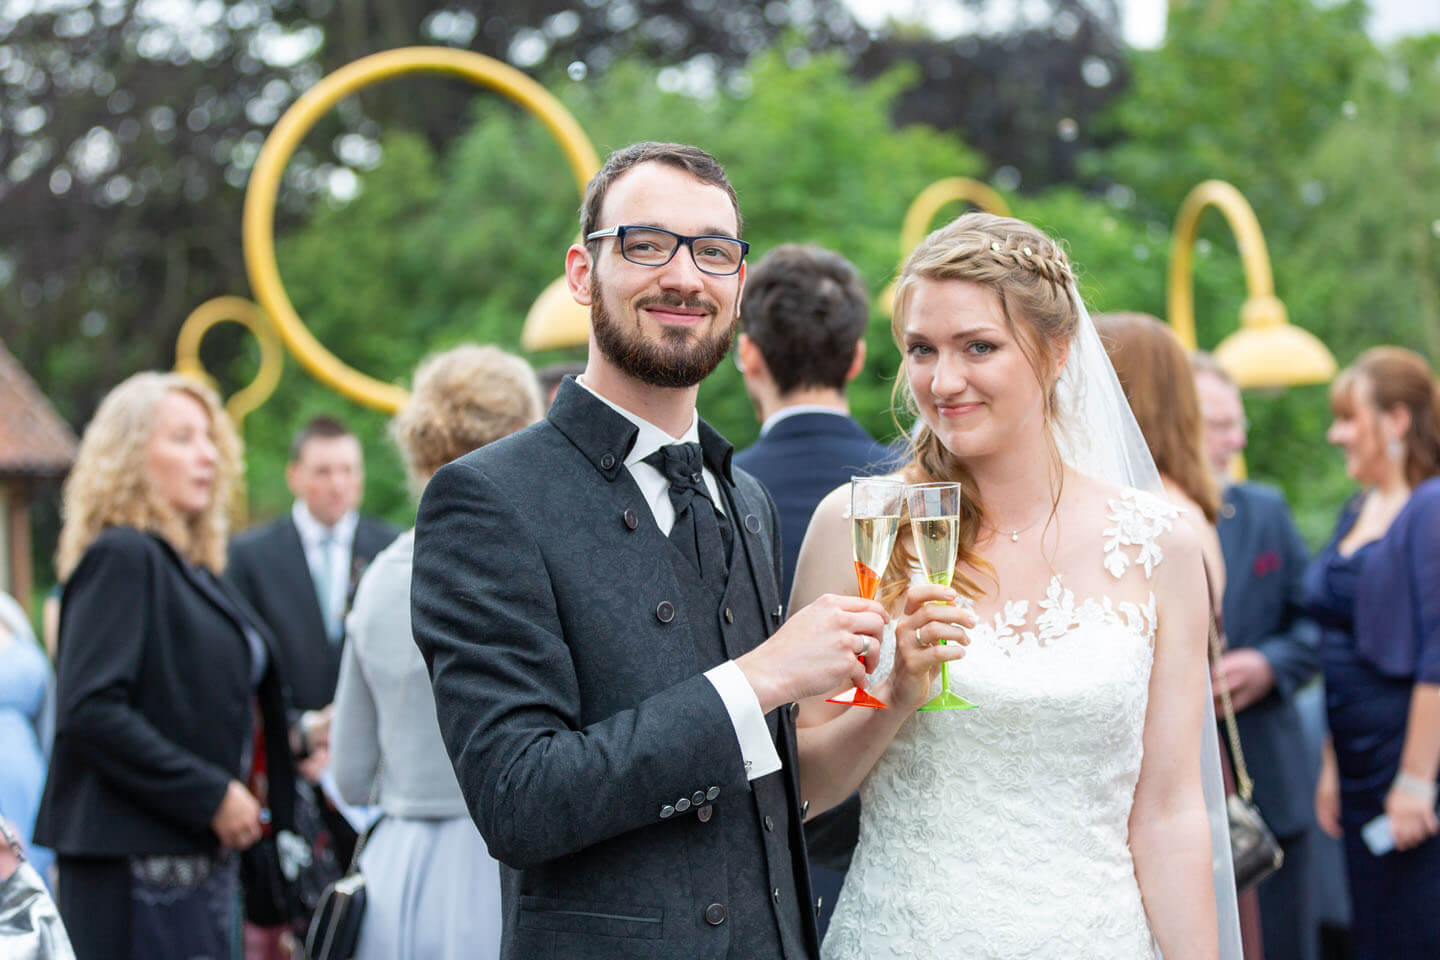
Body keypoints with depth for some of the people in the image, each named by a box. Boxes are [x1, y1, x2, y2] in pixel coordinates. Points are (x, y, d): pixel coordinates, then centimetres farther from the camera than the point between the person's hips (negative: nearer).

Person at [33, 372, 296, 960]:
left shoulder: (193, 568, 17)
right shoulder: (121, 558, -10)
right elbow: (89, 712, -20)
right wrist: (210, 796, -18)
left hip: (201, 856, 9)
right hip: (139, 864, -9)